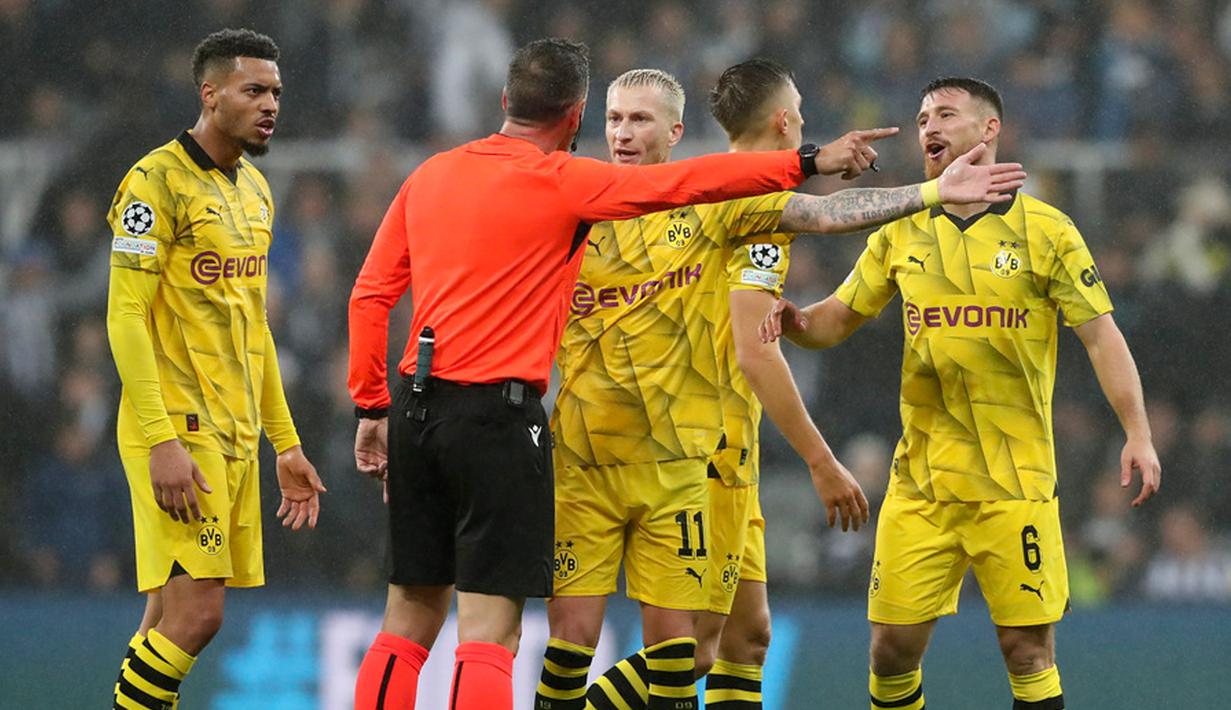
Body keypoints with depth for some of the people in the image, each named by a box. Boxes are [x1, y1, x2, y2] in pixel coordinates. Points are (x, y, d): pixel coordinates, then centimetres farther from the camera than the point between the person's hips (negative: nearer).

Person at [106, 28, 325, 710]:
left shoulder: (253, 190, 16)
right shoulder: (157, 182, -11)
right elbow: (125, 318, -15)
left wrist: (285, 443, 21)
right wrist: (162, 442, -22)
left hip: (236, 436, 8)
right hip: (177, 433, -8)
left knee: (171, 615, 8)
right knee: (195, 611, -14)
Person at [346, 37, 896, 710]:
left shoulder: (429, 176, 11)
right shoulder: (561, 181, -7)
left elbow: (369, 295, 11)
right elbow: (691, 181, -8)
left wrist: (371, 407, 15)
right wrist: (809, 162, -2)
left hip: (418, 404, 6)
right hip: (497, 413, -6)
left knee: (410, 618, 12)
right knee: (489, 627, -7)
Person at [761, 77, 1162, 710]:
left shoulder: (1044, 229, 0)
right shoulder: (900, 233, 10)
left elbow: (1100, 334, -2)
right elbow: (839, 318, 14)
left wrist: (1137, 433, -11)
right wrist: (795, 322, -9)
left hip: (1015, 482, -3)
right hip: (920, 483, 3)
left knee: (1028, 650, -4)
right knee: (893, 645, 0)